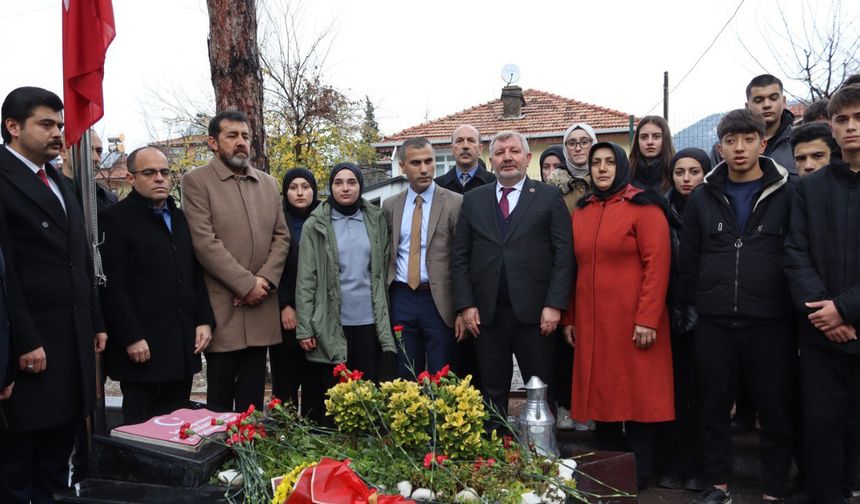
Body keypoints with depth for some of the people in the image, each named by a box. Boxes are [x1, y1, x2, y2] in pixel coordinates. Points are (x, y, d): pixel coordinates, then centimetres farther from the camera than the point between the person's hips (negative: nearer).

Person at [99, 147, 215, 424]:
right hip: (143, 347, -6)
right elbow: (112, 286, -12)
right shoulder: (114, 219, -5)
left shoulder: (180, 218, 16)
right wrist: (131, 337, -16)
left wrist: (204, 320, 8)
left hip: (183, 346, 6)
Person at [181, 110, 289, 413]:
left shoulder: (268, 183, 14)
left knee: (253, 396, 11)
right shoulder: (196, 181, -3)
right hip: (222, 307, -4)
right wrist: (246, 284, -14)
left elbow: (281, 236, 9)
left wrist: (265, 280, -6)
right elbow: (204, 242, -12)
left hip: (260, 305, 5)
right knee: (220, 395, 5)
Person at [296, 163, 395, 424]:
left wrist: (385, 319, 8)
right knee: (330, 398, 6)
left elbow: (383, 270, 12)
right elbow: (306, 280, -3)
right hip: (330, 325, -2)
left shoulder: (375, 220, 8)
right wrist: (304, 328, -8)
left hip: (369, 322, 2)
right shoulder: (315, 225, -1)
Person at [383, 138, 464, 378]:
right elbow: (386, 255, 13)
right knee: (405, 379, 11)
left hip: (439, 301, -3)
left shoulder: (455, 203, -3)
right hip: (401, 299, 3)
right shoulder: (390, 206, 10)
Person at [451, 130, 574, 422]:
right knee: (492, 393, 10)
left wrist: (554, 305, -10)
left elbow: (564, 254, -2)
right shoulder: (473, 200, 11)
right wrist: (465, 305, 0)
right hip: (486, 314, 2)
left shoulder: (549, 196, 4)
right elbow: (459, 256, 8)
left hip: (534, 313, -2)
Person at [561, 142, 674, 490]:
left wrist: (647, 319, -18)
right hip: (591, 322, 5)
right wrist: (569, 318, 9)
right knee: (602, 395, 11)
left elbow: (657, 264, -12)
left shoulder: (642, 206, -5)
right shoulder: (581, 211, 12)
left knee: (638, 395, 4)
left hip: (632, 321, -5)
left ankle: (639, 475, 18)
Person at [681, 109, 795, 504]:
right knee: (714, 407, 11)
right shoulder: (703, 197, 6)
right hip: (713, 324, 2)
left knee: (775, 409, 8)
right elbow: (688, 259, 9)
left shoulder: (787, 194, 0)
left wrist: (795, 308, 0)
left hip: (770, 323, -2)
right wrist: (695, 304, 6)